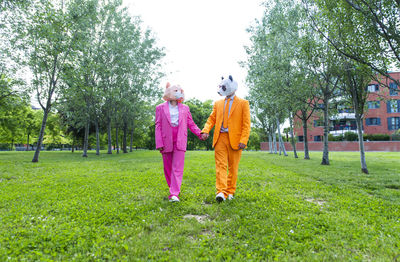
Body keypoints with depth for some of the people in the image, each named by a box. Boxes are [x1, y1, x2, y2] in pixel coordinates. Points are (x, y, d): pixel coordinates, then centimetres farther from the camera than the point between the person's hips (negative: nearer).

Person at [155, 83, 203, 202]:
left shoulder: (185, 108, 13)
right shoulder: (160, 108, 8)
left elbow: (191, 124, 15)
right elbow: (158, 126, 4)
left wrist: (200, 133, -1)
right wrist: (159, 143, -4)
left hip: (180, 142, 0)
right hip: (166, 142, 0)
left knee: (177, 168, -8)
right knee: (168, 168, 8)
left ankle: (174, 194, -11)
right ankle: (172, 188, 28)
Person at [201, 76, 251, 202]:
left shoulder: (243, 103, 5)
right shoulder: (218, 103, 17)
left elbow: (246, 124, -1)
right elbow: (212, 119, 12)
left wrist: (243, 141, -12)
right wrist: (206, 130, -8)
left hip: (235, 139, -2)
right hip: (220, 138, 3)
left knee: (233, 167, 6)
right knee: (221, 165, -5)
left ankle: (230, 191, 18)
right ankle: (221, 192, -7)